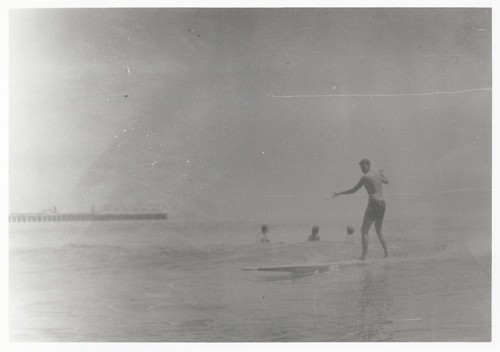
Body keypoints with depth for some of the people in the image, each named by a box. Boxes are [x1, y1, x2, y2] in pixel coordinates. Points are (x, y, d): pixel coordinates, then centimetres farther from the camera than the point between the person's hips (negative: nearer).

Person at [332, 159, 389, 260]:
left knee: (364, 230, -5)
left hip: (373, 204, -8)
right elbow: (387, 181, 40)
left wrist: (339, 193, 7)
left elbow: (353, 190, -2)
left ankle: (364, 255, -12)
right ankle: (386, 253, 17)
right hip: (382, 204, 8)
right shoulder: (378, 176, 17)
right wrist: (382, 173, 60)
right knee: (379, 231, 21)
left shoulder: (365, 177, -5)